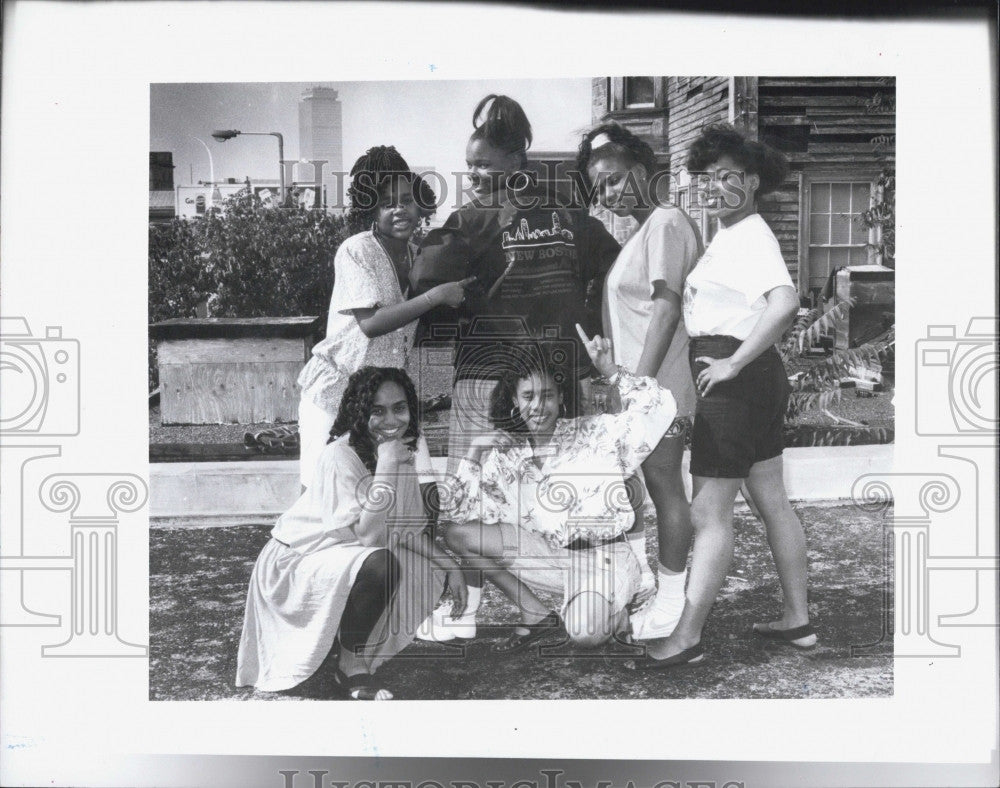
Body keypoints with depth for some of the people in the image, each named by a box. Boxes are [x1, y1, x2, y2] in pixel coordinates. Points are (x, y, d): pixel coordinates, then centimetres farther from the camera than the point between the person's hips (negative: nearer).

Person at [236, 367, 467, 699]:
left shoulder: (402, 453, 0)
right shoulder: (341, 455, -24)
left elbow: (407, 530, 7)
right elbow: (367, 535, -31)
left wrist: (450, 565, -4)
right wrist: (384, 468, -33)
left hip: (342, 557, 8)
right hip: (294, 561, -8)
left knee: (427, 573, -3)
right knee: (381, 566, -32)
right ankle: (351, 664, -11)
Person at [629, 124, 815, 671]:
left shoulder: (751, 238, -15)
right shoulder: (729, 236, 14)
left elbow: (785, 303, -32)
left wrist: (732, 363, -28)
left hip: (733, 379, -11)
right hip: (760, 379, 11)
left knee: (709, 514, -5)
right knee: (773, 502, 15)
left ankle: (686, 638, 2)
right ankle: (798, 622, 26)